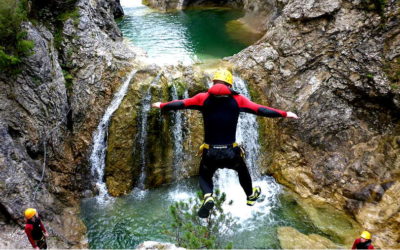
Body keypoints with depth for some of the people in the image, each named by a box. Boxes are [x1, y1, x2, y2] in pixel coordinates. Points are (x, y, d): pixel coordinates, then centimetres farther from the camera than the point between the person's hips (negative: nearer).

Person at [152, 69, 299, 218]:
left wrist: (161, 106, 25)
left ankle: (208, 197, -4)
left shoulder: (203, 98, -1)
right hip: (231, 152, 1)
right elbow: (261, 110, 0)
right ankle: (251, 196, 52)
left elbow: (180, 104, 8)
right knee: (242, 171, 32)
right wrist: (285, 114, 11)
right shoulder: (237, 99, -2)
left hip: (210, 152, 0)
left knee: (204, 176, 25)